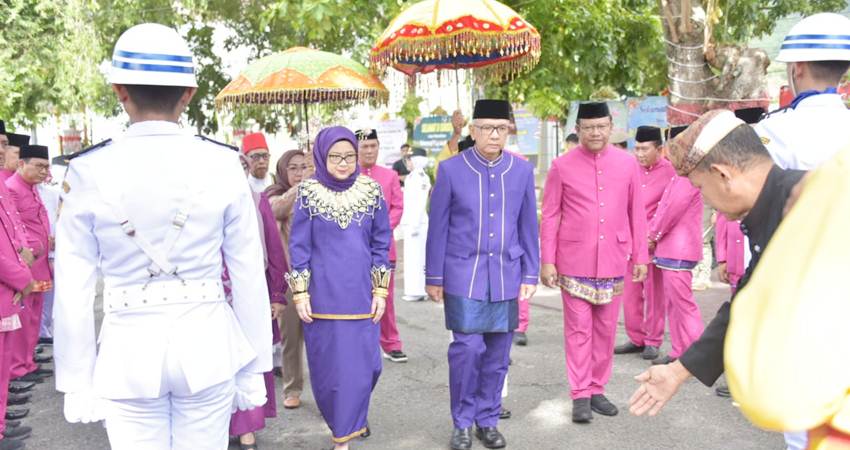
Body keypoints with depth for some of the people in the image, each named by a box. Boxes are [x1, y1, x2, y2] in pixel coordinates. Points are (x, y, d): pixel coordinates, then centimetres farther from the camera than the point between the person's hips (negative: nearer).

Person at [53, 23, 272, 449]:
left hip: (128, 352, 0)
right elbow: (250, 278, -4)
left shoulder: (88, 172, -7)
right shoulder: (223, 166, -7)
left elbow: (73, 292, -5)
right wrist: (253, 367, 6)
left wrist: (77, 381, 5)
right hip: (208, 346, 1)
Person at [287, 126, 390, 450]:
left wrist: (381, 290, 1)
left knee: (363, 365, 2)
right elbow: (299, 246, 0)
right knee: (328, 367, 6)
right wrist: (300, 293, -4)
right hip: (323, 296, -1)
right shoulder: (309, 193, -2)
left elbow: (381, 243, 6)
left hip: (361, 295, 1)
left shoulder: (371, 190, 2)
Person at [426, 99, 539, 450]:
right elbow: (437, 227, 0)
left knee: (497, 353, 8)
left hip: (506, 277, 3)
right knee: (467, 348, -5)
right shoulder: (451, 169, -4)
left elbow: (528, 227, 8)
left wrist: (530, 274, 5)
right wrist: (434, 277, 0)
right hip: (463, 276, -2)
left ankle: (487, 420, 24)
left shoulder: (522, 171, 3)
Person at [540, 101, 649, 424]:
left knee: (606, 328, 10)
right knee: (579, 328, 2)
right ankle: (580, 395, 10)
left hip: (613, 261, 3)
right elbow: (550, 216, -1)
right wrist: (547, 261, -5)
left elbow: (637, 213, 7)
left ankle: (598, 389, 23)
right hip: (574, 262, -2)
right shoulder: (561, 166, -2)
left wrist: (640, 256, 5)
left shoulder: (628, 163, 4)